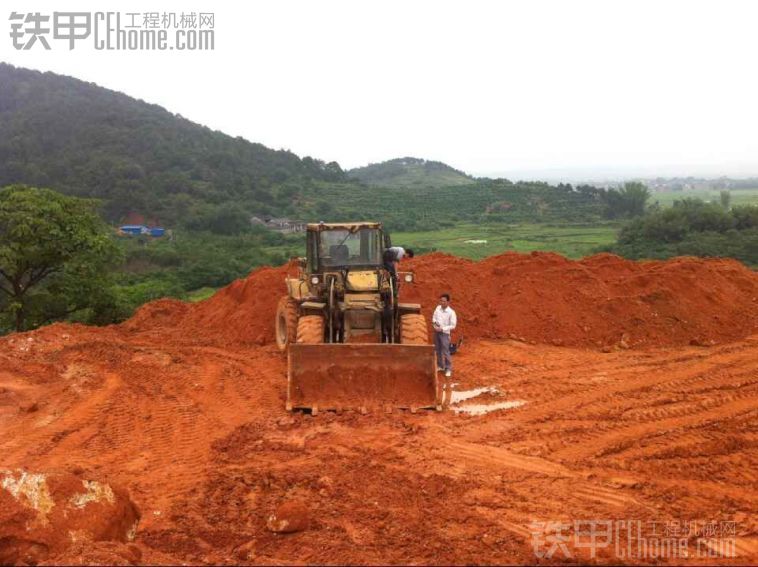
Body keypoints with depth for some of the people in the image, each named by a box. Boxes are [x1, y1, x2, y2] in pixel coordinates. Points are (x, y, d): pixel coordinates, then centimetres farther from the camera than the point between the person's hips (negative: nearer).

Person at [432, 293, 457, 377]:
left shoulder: (451, 312, -18)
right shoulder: (438, 308, -1)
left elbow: (453, 325, -15)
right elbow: (434, 317, 13)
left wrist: (442, 329, -19)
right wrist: (434, 322, -9)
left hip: (445, 333, -6)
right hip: (436, 332, 6)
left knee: (445, 352, -4)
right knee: (437, 350, 16)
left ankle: (448, 369, 9)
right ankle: (440, 365, 33)